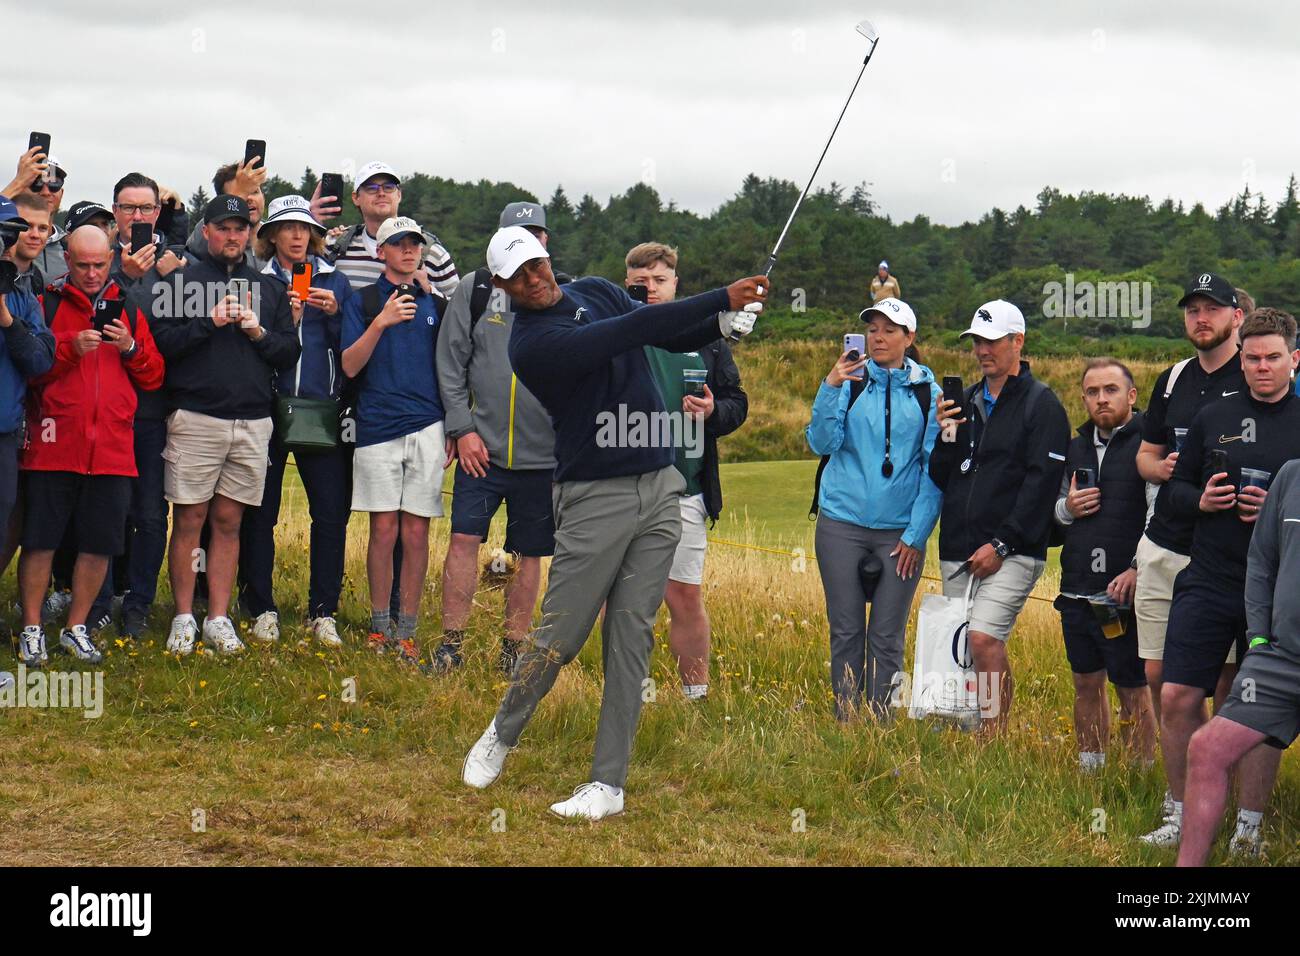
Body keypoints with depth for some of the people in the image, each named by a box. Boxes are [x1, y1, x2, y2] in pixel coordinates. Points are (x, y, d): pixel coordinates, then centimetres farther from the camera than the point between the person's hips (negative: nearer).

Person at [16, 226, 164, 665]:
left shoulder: (128, 311, 15)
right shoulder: (47, 306, 6)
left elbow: (153, 378, 12)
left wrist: (131, 348, -6)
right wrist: (71, 348, -16)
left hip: (112, 449, 3)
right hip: (54, 444, -3)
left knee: (100, 542, 5)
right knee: (41, 539, -1)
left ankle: (76, 628, 19)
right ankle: (32, 629, 11)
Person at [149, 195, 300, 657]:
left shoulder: (269, 288, 15)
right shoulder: (181, 279, 3)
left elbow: (290, 352, 12)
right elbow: (160, 340, -6)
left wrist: (259, 332, -5)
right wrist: (209, 323, -15)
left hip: (252, 423, 3)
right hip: (195, 419, -3)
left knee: (229, 522, 7)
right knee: (189, 520, -1)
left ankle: (218, 619, 12)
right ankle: (184, 619, 7)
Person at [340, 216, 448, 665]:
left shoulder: (435, 304, 13)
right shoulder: (363, 302, 6)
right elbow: (350, 366, -3)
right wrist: (381, 322, -15)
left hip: (426, 428, 2)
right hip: (378, 427, -2)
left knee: (416, 532, 0)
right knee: (384, 530, -2)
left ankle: (407, 632, 6)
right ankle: (379, 627, 10)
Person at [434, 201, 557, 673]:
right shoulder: (475, 291, 3)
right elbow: (451, 364, 3)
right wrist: (462, 428, -4)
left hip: (544, 453, 1)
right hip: (482, 447, -1)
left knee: (529, 553, 7)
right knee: (464, 538, -6)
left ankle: (513, 646, 18)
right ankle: (451, 644, 2)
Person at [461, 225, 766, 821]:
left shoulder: (598, 292, 11)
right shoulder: (530, 343, -14)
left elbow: (672, 336, 16)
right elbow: (632, 332, -22)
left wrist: (724, 324, -7)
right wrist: (722, 297, -23)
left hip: (660, 488, 5)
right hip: (595, 498, -5)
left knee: (631, 639, 1)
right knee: (558, 638, -3)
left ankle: (609, 783, 3)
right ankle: (500, 737, 24)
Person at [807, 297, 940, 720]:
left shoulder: (927, 392, 3)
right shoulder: (850, 382, 2)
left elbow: (934, 469, 3)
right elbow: (822, 443, -7)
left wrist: (916, 535, -3)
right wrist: (830, 388, -20)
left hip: (901, 530, 0)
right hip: (842, 523, 0)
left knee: (887, 635, 2)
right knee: (846, 629, 5)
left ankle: (880, 724, 11)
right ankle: (844, 723, 13)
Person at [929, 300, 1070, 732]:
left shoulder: (1041, 405, -3)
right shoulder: (967, 401, 18)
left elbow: (1041, 481, -11)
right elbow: (941, 477, 17)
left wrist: (1001, 544, -15)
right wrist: (945, 437, -3)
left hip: (1011, 553, -7)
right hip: (958, 551, 7)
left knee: (984, 638, -20)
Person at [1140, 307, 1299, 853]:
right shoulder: (1214, 418, 8)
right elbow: (1176, 486, 15)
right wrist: (1201, 499, -6)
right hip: (1207, 582, 2)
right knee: (1177, 698, -3)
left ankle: (1249, 827, 17)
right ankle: (1181, 814, 13)